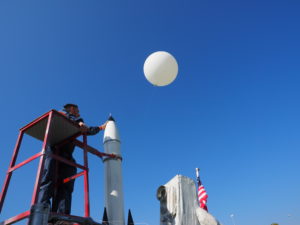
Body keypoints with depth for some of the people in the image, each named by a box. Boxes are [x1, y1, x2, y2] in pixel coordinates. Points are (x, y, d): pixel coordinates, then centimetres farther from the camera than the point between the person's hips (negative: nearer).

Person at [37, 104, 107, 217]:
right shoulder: (63, 113, 18)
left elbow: (87, 130, 52)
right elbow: (67, 116, -7)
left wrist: (100, 127, 65)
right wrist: (79, 122, -25)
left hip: (66, 156, 7)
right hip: (53, 151, -7)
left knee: (65, 187, -13)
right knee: (48, 181, -22)